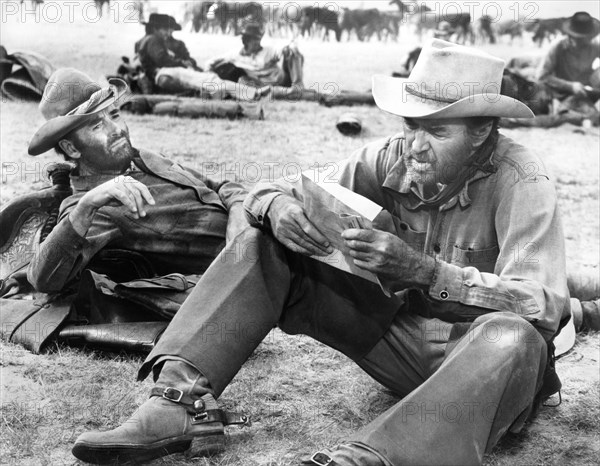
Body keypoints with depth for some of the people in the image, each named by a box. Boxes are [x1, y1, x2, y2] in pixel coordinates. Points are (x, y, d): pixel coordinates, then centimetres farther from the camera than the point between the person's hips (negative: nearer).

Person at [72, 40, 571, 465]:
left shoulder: (521, 183, -19)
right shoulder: (394, 159, -5)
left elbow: (540, 305, -30)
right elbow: (267, 193, -3)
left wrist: (423, 270, -41)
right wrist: (280, 209, -29)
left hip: (484, 356, -4)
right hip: (398, 335, 5)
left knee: (514, 339, -42)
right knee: (264, 245, -7)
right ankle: (183, 402, -24)